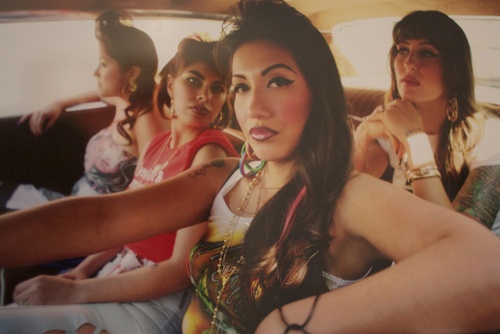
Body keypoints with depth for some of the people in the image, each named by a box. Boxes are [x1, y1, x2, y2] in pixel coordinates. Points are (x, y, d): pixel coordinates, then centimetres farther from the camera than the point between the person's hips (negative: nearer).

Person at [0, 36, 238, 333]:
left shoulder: (210, 152, -17)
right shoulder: (157, 144, 8)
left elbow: (182, 269, -20)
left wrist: (75, 292, -21)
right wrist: (82, 271, 0)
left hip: (161, 299, -7)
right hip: (120, 280, 8)